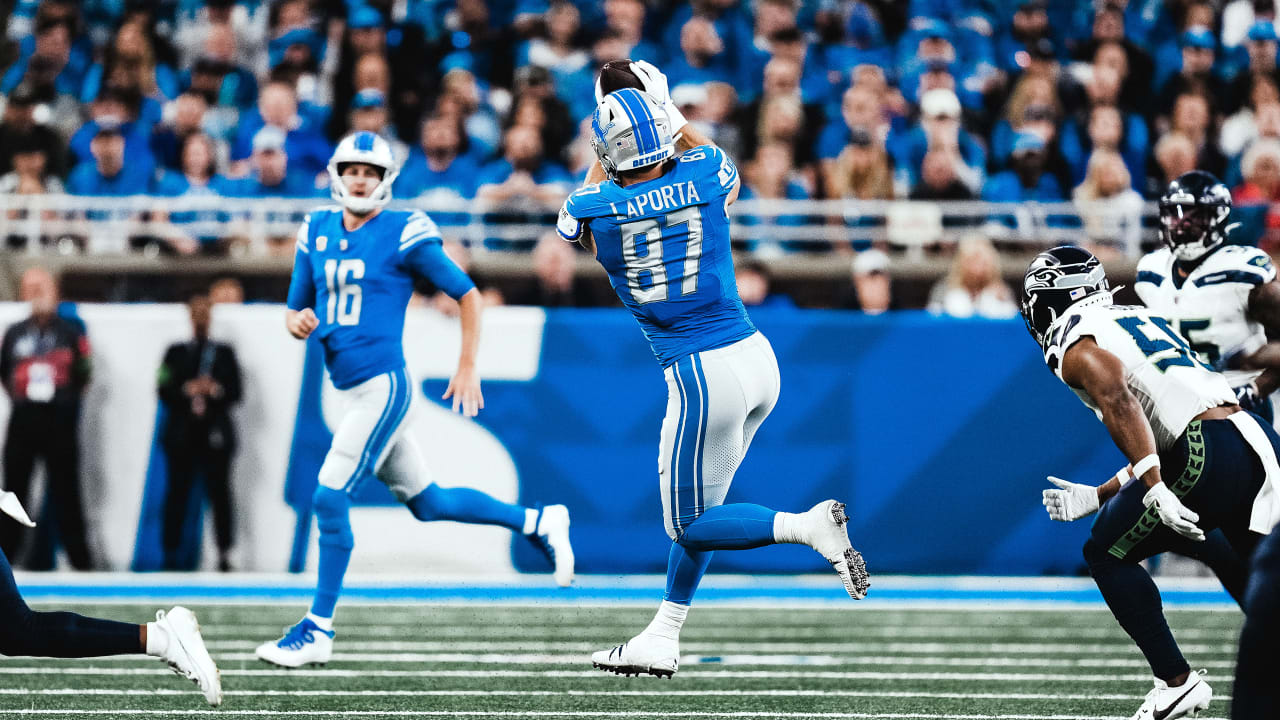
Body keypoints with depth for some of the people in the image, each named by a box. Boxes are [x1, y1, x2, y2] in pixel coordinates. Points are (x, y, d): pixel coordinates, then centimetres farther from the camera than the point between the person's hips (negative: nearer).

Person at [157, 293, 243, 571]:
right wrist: (187, 390, -13)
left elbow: (235, 392, 6)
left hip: (215, 433, 0)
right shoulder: (175, 353, 12)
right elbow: (164, 392, 3)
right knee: (178, 492, -3)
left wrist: (216, 390, -13)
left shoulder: (225, 353, 13)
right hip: (182, 433, 0)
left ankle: (224, 555, -4)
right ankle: (172, 552, -1)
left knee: (219, 493, -4)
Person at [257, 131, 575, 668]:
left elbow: (468, 295, -3)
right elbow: (296, 311, 16)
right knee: (426, 502, 15)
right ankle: (537, 522, 31)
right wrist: (298, 321, -7)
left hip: (383, 386, -8)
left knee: (330, 499, -11)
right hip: (354, 391, 8)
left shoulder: (404, 234, -8)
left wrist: (467, 367, -6)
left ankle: (318, 630, -3)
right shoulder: (317, 232, 10)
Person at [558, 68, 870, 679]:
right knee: (695, 505, 19)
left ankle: (806, 526, -16)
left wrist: (605, 154, 25)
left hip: (702, 375, -6)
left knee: (691, 523, 7)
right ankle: (662, 639, 24)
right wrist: (674, 114, 30)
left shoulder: (592, 210, -9)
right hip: (757, 357, 6)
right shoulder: (704, 174, -2)